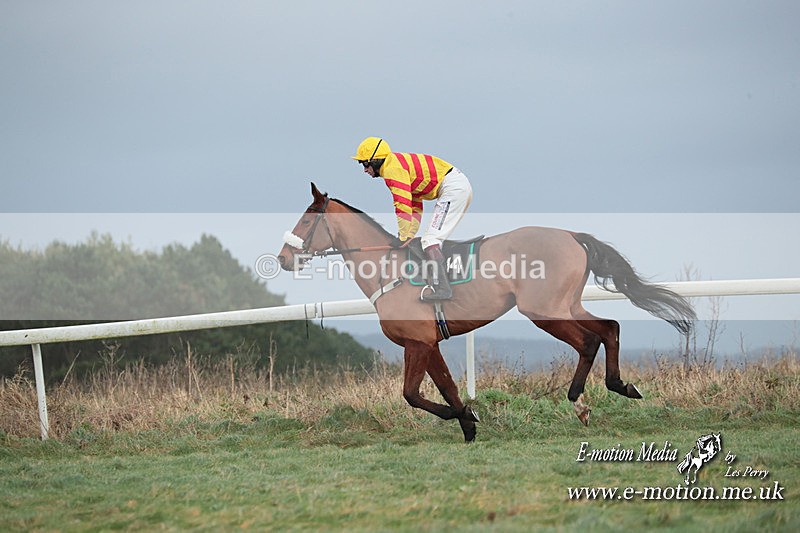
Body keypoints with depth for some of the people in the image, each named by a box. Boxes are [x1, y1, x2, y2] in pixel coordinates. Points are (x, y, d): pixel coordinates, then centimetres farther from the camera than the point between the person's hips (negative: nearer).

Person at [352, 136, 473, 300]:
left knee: (430, 240, -15)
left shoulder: (392, 169, -11)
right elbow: (415, 206, 23)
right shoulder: (398, 165, 21)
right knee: (432, 239, 17)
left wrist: (403, 237, -9)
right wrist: (410, 235, 16)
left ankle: (442, 289, -24)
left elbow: (403, 205, -17)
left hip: (453, 187, -11)